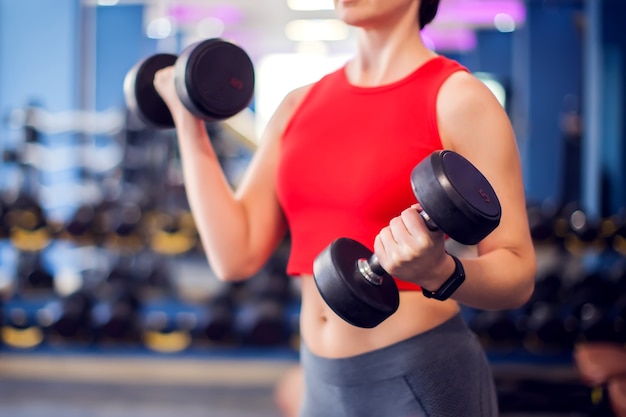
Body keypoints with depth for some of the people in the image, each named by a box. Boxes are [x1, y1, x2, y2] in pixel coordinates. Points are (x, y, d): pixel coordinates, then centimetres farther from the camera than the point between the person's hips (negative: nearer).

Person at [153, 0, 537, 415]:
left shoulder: (457, 99, -9)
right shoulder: (300, 105, 8)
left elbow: (518, 274, -11)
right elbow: (236, 255, 2)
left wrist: (438, 271, -31)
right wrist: (189, 120, 5)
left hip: (422, 380, -5)